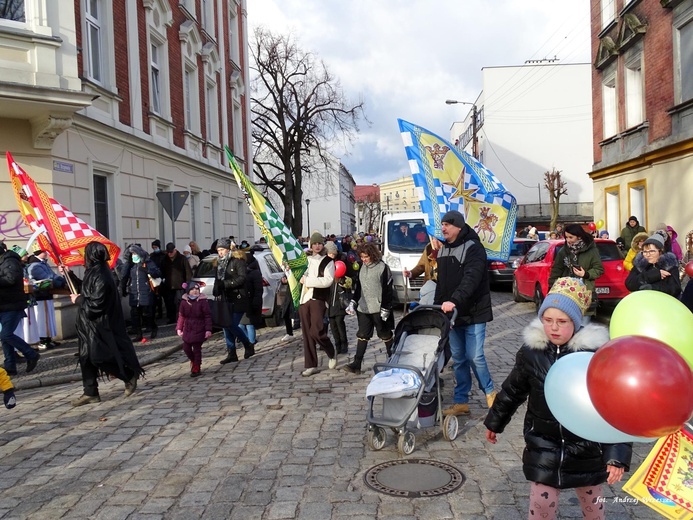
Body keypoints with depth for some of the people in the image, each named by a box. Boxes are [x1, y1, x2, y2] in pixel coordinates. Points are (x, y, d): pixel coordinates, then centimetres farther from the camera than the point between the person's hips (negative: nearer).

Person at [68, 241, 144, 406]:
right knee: (87, 358, 9)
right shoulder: (93, 272, 9)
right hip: (90, 324, 10)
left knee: (102, 357, -3)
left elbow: (96, 304, -24)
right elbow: (85, 290, 25)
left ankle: (130, 376, 16)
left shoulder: (100, 277, -22)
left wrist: (78, 300, -9)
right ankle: (90, 393, 15)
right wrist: (70, 275, 24)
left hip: (99, 325, -10)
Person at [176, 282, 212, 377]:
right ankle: (193, 361, 36)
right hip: (187, 329, 4)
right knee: (186, 348, 7)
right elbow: (181, 316, 8)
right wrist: (179, 328, 2)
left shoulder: (202, 301, -9)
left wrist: (208, 330, -12)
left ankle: (196, 369, 14)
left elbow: (208, 316, -8)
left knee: (197, 349, 0)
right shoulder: (184, 301, 1)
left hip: (199, 329, -4)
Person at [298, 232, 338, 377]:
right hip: (304, 299, 5)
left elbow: (328, 281, -14)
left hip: (318, 299, -5)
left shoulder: (328, 261, 0)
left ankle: (332, 353, 15)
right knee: (306, 333, 4)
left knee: (316, 331, -13)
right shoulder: (306, 260, 16)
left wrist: (307, 280, -14)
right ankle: (310, 365, 11)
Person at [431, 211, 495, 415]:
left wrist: (455, 300, -38)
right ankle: (460, 402, 19)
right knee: (458, 358, 11)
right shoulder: (443, 250, 12)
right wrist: (437, 305, 12)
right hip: (452, 314, 7)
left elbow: (471, 279, -27)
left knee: (474, 356, -6)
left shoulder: (473, 248, -13)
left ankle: (489, 392, 18)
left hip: (473, 313, -7)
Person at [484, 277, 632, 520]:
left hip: (586, 449, -1)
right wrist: (495, 422, 19)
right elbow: (512, 390, 8)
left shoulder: (596, 354, -19)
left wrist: (617, 454, -21)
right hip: (543, 448, 1)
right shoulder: (531, 351, -9)